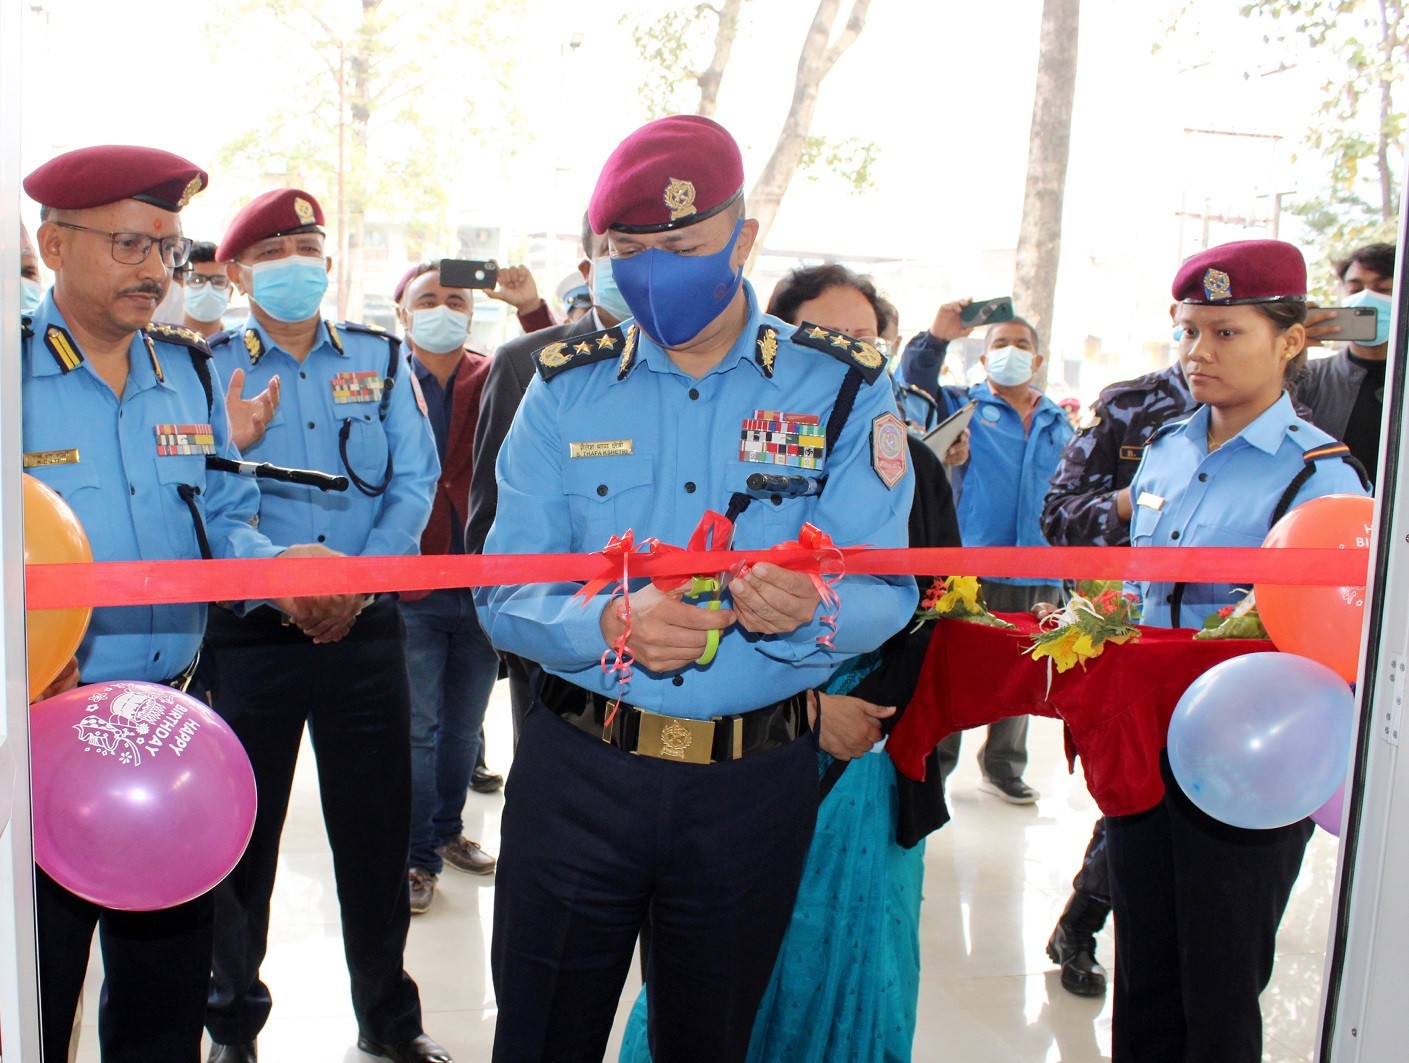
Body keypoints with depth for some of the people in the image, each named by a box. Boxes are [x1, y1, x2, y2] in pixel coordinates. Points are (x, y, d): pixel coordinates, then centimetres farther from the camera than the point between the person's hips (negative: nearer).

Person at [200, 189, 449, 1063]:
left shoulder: (383, 359, 7)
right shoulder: (209, 368, 3)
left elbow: (416, 482, 0)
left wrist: (360, 583, -13)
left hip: (367, 631, 1)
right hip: (249, 631, -1)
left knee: (377, 827, 8)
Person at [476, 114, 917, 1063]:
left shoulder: (843, 388, -1)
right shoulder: (566, 387, 1)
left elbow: (887, 592, -8)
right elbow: (507, 595, -4)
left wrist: (808, 611, -31)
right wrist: (611, 625, -25)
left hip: (755, 780, 0)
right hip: (577, 770, 1)